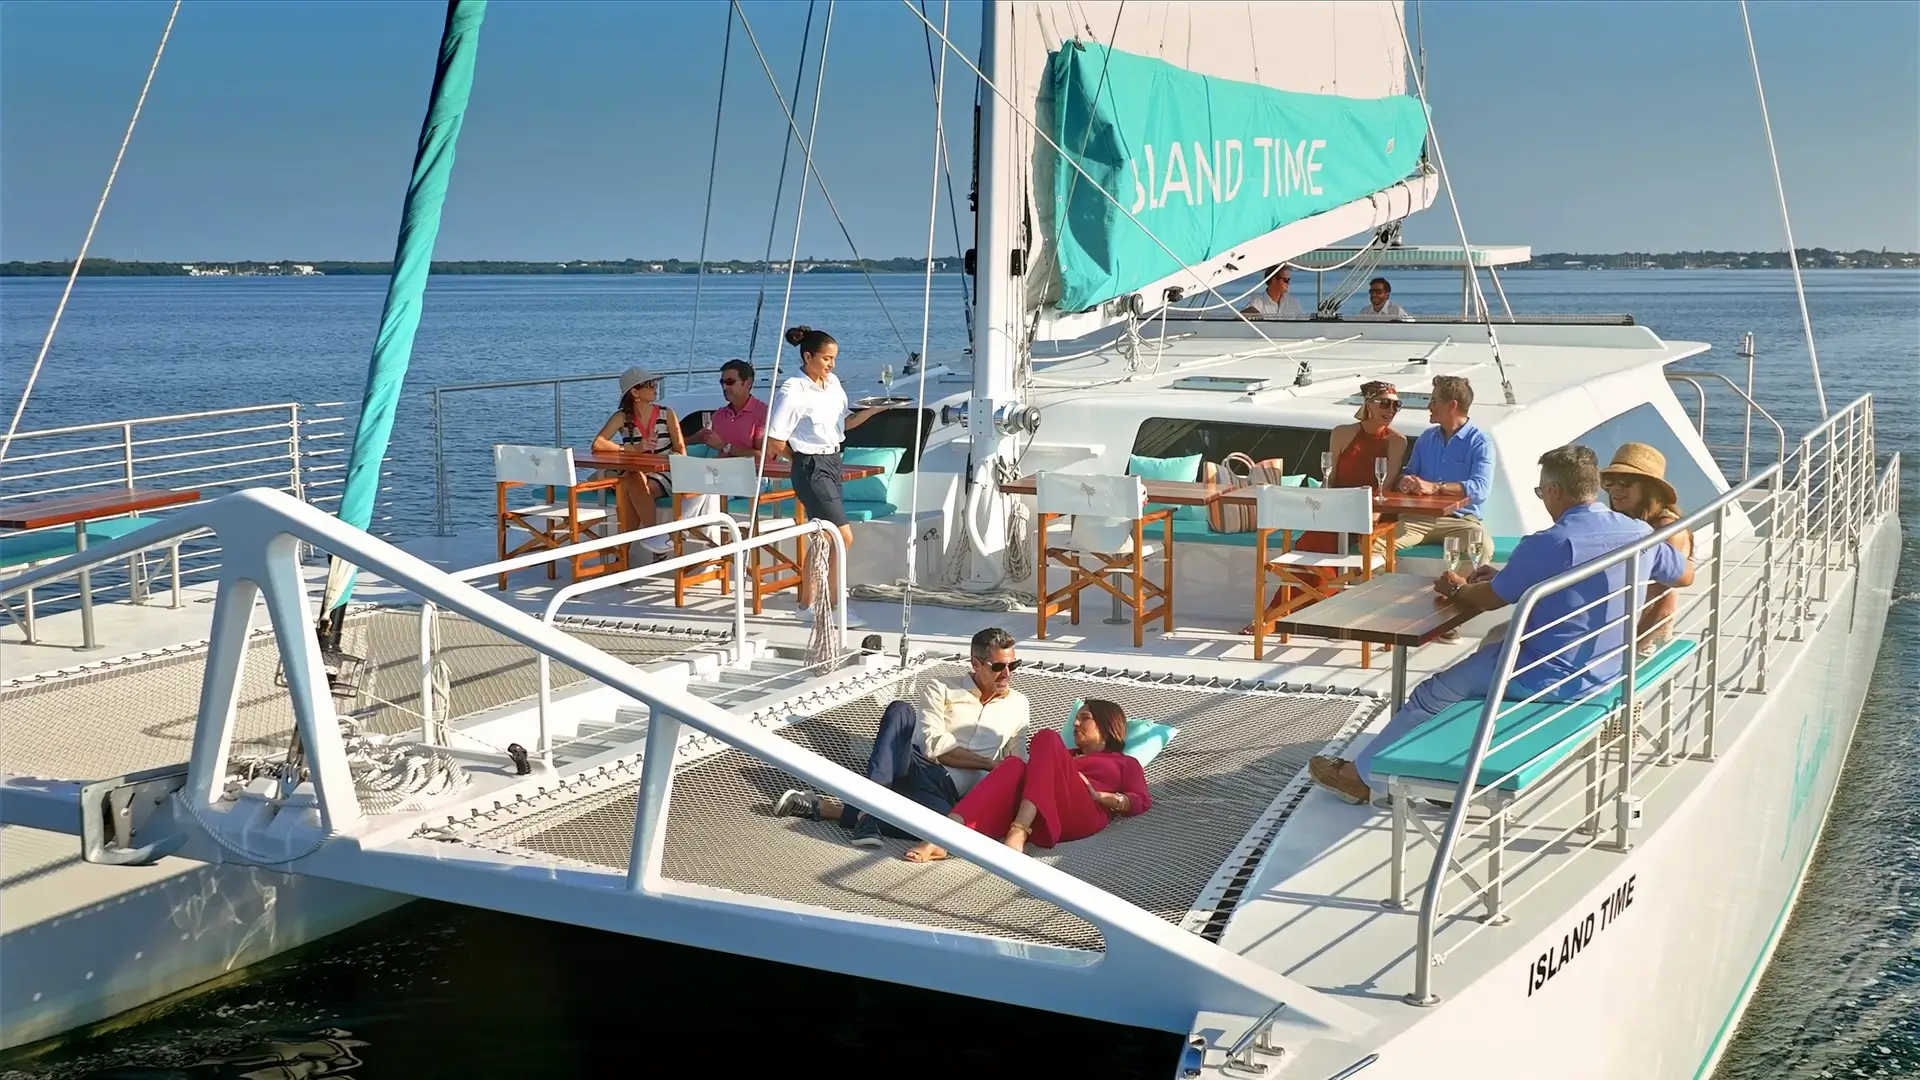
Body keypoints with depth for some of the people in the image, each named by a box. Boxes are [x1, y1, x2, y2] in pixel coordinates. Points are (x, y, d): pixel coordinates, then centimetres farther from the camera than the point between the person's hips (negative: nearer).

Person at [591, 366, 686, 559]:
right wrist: (633, 449, -20)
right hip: (633, 477, 1)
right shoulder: (622, 417, 2)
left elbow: (680, 449, 0)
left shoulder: (667, 414, 4)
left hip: (663, 476, -1)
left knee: (633, 485, -32)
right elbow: (598, 444, -12)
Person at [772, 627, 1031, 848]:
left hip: (947, 792, 1)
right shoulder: (940, 689, 13)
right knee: (900, 710, -30)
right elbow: (933, 745, -1)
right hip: (915, 767, -1)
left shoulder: (1017, 705, 21)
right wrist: (987, 763, -7)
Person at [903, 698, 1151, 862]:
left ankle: (1018, 831, -42)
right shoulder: (1065, 755, 43)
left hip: (1081, 816, -4)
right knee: (1015, 765, -27)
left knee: (1047, 738, -20)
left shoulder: (1125, 763, 31)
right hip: (1040, 820, 4)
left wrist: (1097, 795, -1)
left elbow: (1142, 802, 12)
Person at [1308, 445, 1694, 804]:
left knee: (1432, 694, 8)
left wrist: (1457, 588, 12)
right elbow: (1686, 575, 16)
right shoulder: (1639, 533, -4)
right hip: (1608, 669, 8)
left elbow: (1485, 600, -11)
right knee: (1493, 647, 30)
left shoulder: (1548, 544, -23)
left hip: (1552, 679, -8)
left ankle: (1362, 775, 23)